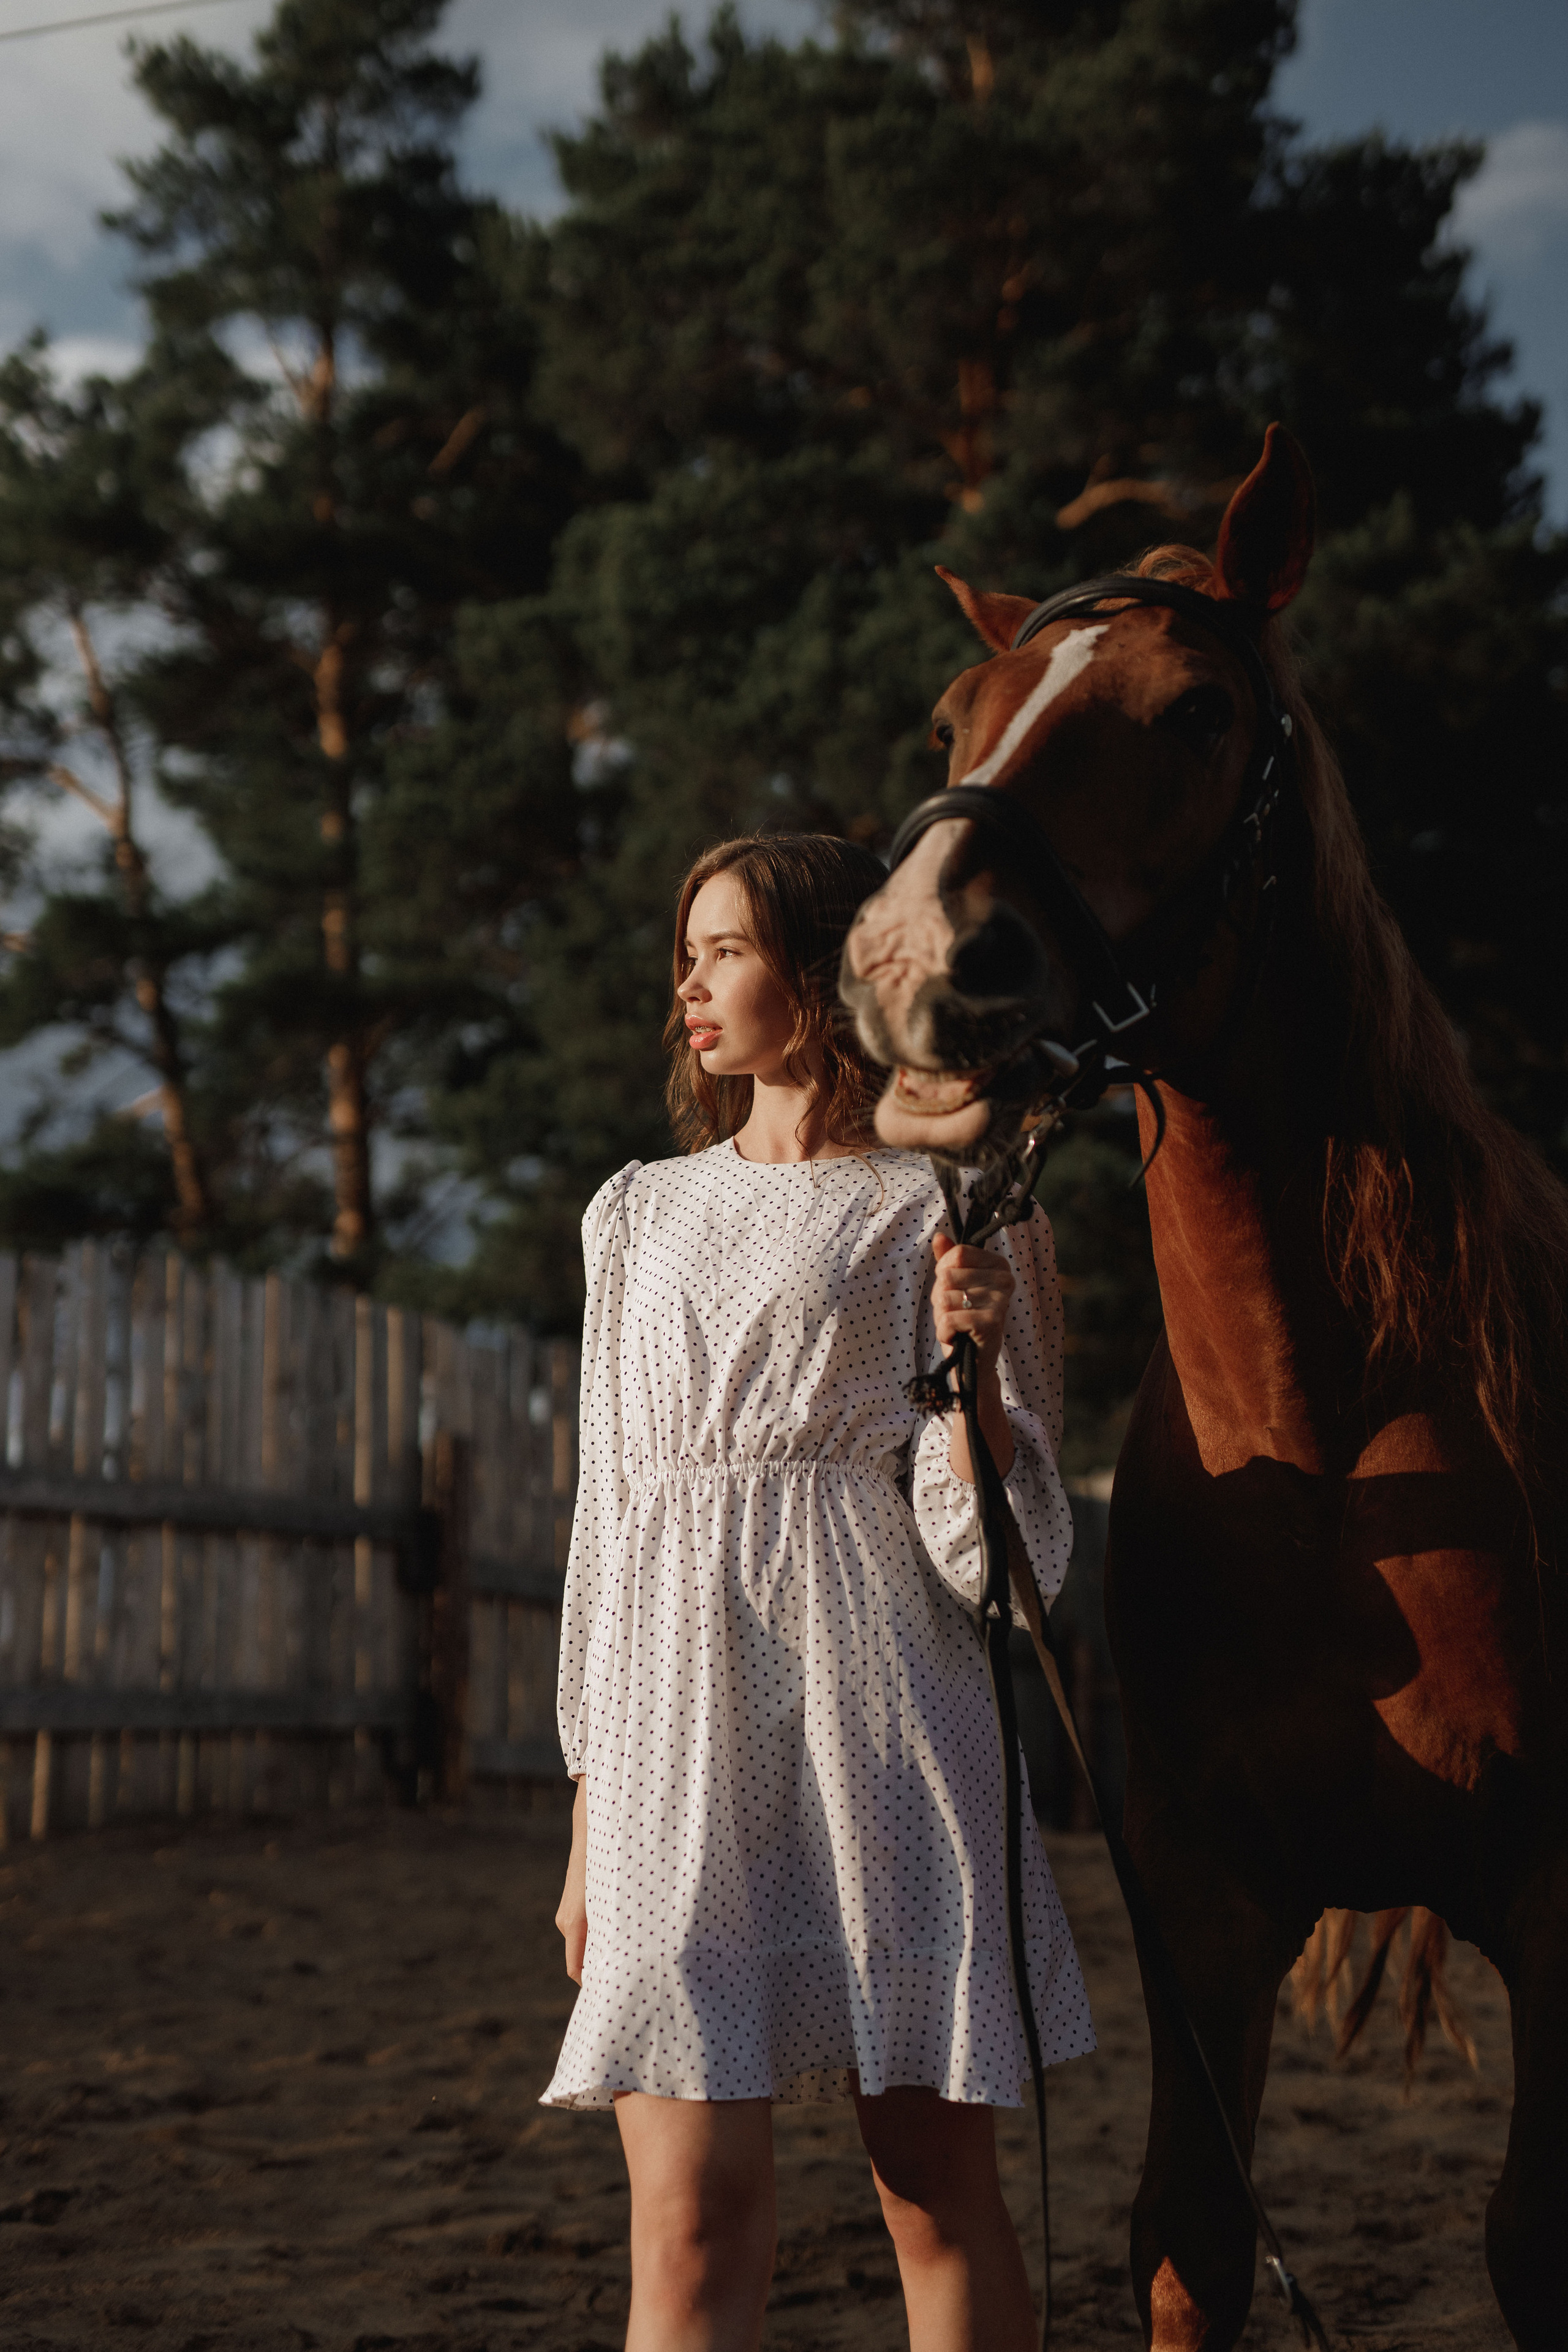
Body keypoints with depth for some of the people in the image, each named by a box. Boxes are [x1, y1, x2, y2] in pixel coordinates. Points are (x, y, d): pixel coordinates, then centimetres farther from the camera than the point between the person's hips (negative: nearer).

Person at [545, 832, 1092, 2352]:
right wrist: (589, 1822, 16)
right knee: (692, 2222, -5)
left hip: (880, 1705, -3)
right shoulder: (639, 1213, 18)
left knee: (940, 2195, 1)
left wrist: (970, 1358, -19)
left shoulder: (938, 1211, 5)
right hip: (675, 1724, 3)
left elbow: (994, 1557, -1)